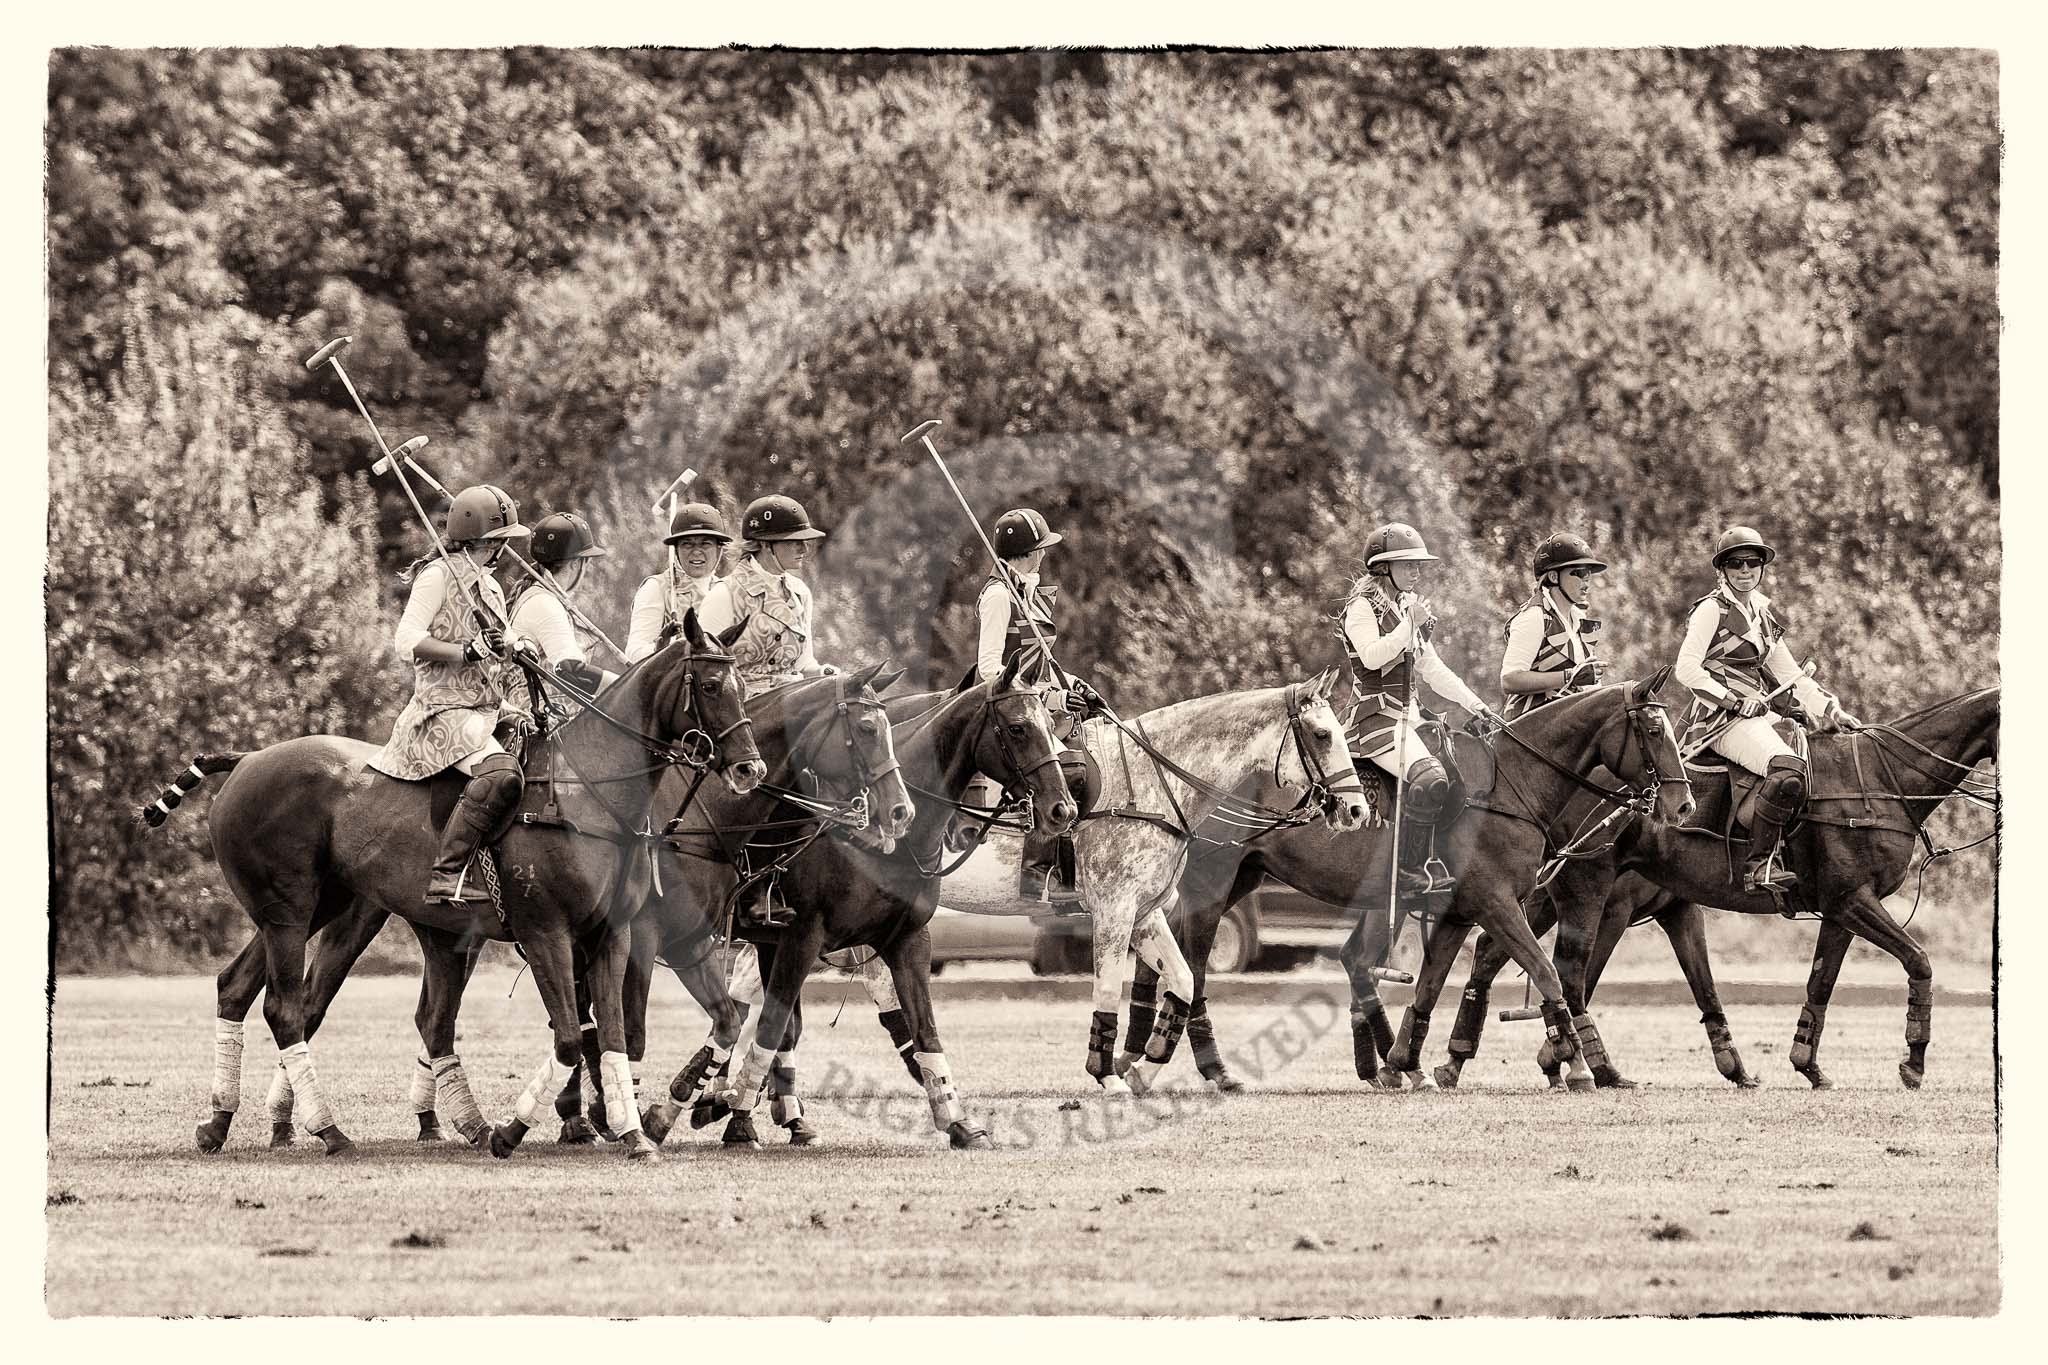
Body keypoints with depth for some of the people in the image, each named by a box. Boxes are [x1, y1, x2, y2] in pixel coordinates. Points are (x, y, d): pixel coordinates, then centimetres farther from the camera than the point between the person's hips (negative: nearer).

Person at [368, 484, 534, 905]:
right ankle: (447, 874, -37)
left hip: (491, 713, 10)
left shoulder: (489, 587, 22)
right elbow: (407, 642, -14)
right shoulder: (439, 575, -5)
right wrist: (467, 652, -23)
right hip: (446, 712, -10)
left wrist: (517, 709, 9)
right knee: (502, 774, -34)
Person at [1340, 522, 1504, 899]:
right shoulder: (1363, 606, -5)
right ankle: (1410, 872, -27)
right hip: (1377, 717, -9)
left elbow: (1433, 670, 22)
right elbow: (1372, 657, -21)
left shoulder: (1408, 607, 20)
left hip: (1409, 713, 9)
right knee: (1430, 779, -30)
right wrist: (1411, 625, -21)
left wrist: (1474, 706, 14)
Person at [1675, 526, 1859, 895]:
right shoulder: (1713, 609, -3)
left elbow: (1790, 674, 22)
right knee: (1788, 768, -32)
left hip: (1757, 714, 9)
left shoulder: (1764, 614, 20)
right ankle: (1760, 866, -33)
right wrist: (1734, 702, -15)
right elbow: (1687, 669, -11)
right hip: (1722, 720, -9)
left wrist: (1831, 711, 12)